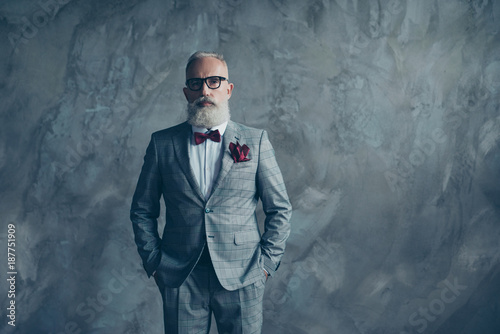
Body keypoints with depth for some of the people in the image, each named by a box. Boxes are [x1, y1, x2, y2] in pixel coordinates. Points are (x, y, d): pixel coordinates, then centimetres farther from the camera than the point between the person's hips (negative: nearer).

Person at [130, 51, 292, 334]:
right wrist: (154, 262, 2)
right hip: (180, 280, 1)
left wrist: (267, 263, -2)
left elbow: (280, 209, 5)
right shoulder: (162, 143, 4)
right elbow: (142, 211, 10)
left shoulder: (256, 141, 2)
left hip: (242, 279, 0)